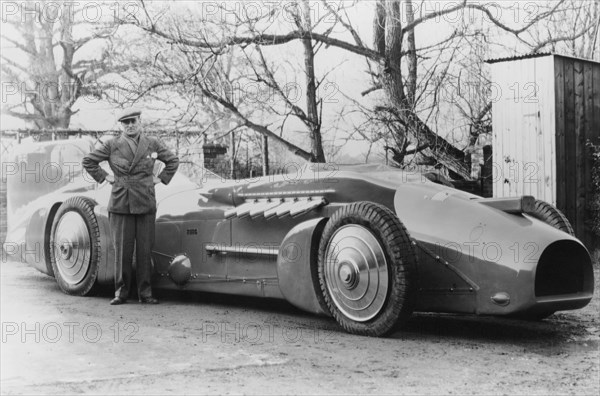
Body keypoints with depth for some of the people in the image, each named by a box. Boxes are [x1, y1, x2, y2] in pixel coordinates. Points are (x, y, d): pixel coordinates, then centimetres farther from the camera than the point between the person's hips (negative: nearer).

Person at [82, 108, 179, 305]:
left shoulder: (153, 144, 8)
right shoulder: (112, 145, 4)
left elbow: (173, 161, 18)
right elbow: (88, 161, 11)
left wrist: (161, 178, 9)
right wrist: (104, 177, 5)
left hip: (146, 203, 1)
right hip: (120, 204, -1)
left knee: (145, 250, 2)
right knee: (122, 250, 0)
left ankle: (145, 293, 9)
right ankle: (121, 292, 9)